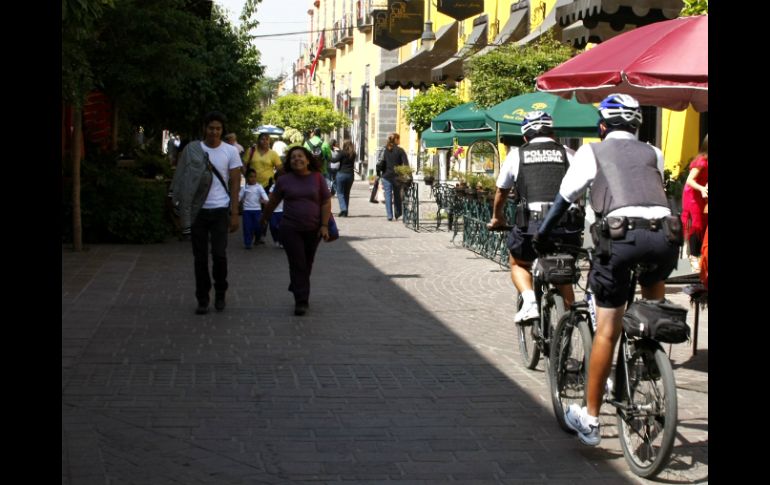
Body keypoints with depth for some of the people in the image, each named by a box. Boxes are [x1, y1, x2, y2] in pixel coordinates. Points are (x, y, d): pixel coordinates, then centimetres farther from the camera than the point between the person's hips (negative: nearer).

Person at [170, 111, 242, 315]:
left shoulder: (230, 151, 1)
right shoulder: (193, 150, 3)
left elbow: (235, 183, 2)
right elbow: (186, 179, 5)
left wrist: (234, 213, -4)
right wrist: (183, 212, -2)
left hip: (220, 210, -1)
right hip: (198, 210, 1)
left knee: (219, 254, -5)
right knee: (200, 257, 5)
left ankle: (220, 294, 16)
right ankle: (202, 299, 13)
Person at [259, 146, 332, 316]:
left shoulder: (317, 178, 0)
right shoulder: (284, 180, 0)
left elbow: (326, 202, 1)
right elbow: (273, 201, 13)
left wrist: (324, 225, -6)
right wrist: (264, 218, 23)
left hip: (313, 229, 1)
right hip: (290, 229, -1)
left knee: (307, 264, 12)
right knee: (297, 264, -5)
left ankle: (296, 289, 34)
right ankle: (301, 301, -3)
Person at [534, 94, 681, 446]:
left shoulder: (592, 152, 18)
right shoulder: (653, 154, 26)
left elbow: (565, 197, 20)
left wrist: (542, 235, 33)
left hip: (620, 235, -2)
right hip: (664, 234, 3)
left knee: (607, 331, 5)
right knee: (654, 279, 38)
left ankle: (589, 418, 12)